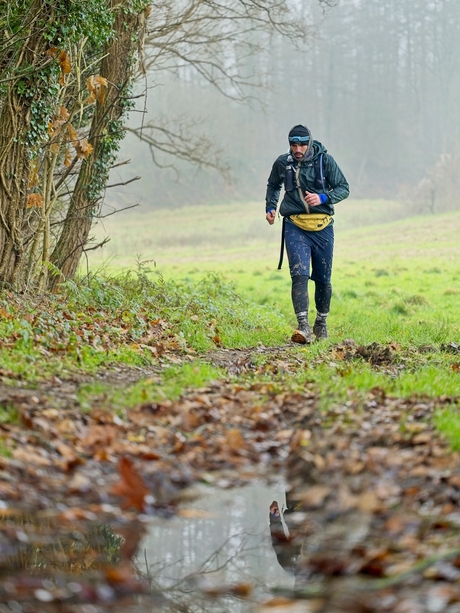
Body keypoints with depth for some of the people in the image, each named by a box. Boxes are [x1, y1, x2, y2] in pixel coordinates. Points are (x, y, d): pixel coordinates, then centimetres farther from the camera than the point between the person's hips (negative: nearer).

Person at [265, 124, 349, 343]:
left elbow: (343, 188, 0)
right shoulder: (282, 163, 2)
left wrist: (323, 198, -17)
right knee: (299, 275, -17)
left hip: (322, 227, 0)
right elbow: (273, 186, 22)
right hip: (295, 226, 0)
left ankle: (321, 323, 30)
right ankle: (303, 327, -23)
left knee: (323, 278, 10)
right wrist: (270, 207, 8)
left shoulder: (325, 160, -4)